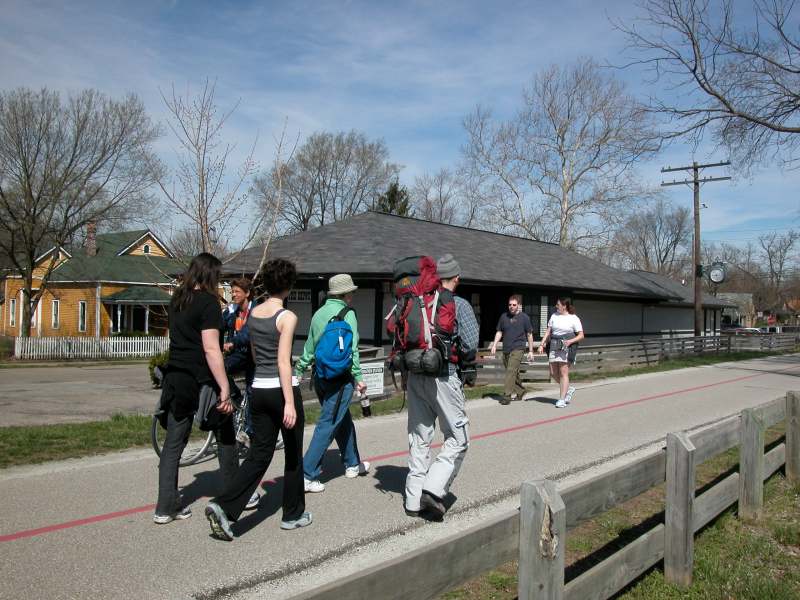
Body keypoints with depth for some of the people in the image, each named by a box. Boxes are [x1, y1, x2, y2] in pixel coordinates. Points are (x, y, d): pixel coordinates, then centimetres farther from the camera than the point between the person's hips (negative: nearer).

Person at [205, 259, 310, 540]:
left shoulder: (254, 313, 8)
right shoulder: (287, 317, -13)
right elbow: (283, 362, -20)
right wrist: (290, 403, -22)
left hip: (259, 389, 6)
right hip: (282, 389, -6)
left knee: (259, 454, 9)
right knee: (293, 452, 11)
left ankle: (223, 506, -6)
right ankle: (293, 514, 23)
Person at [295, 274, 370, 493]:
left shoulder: (318, 314, 10)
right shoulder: (347, 314, -10)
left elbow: (309, 347, 14)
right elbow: (351, 349, -15)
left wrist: (299, 371, 21)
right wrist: (358, 377, -14)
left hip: (320, 376, 8)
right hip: (339, 378, -8)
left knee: (344, 420, 21)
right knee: (328, 424, -3)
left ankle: (352, 464, 34)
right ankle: (307, 475, -5)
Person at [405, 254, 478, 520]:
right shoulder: (460, 305, -7)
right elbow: (471, 344, -13)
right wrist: (452, 351, 6)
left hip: (415, 376, 5)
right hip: (443, 376, -5)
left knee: (419, 438, 14)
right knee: (457, 438, 7)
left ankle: (413, 500, 18)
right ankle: (433, 489, -6)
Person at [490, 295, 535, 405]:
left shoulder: (524, 317, -1)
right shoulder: (504, 316, 9)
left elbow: (529, 335, 5)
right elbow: (499, 332, 15)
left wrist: (530, 351, 4)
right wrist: (494, 344, 2)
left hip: (518, 349, -5)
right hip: (506, 350, 5)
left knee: (511, 371, -17)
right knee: (513, 372, 14)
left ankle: (507, 395, -18)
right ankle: (520, 392, 32)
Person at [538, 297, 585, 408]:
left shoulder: (574, 319, -2)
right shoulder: (554, 316, 13)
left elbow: (581, 335, -3)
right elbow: (548, 332, 13)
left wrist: (570, 341, -19)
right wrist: (542, 344, 3)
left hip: (566, 348, -5)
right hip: (554, 346, 6)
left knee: (563, 373, -7)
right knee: (553, 373, 5)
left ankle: (562, 399, -2)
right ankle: (568, 389, 28)